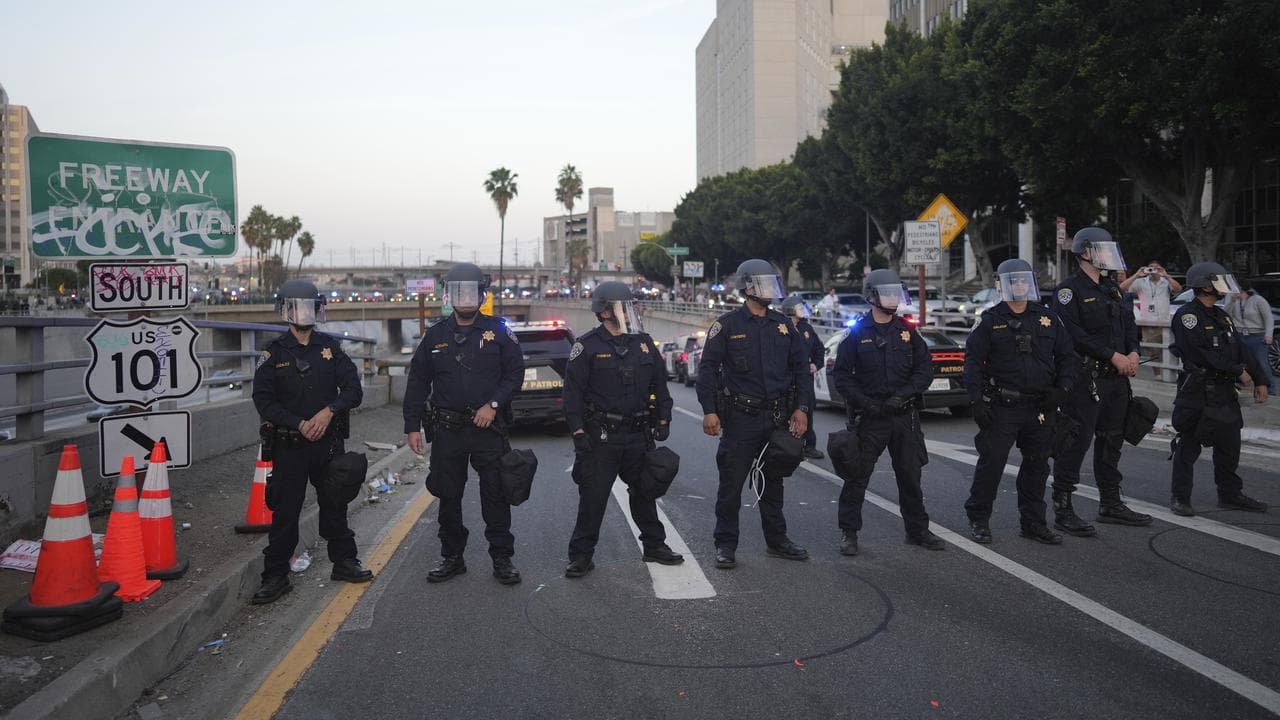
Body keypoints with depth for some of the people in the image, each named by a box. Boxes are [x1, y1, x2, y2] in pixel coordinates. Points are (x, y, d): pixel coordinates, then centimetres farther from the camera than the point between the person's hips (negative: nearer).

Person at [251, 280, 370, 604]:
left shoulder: (331, 347, 5)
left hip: (329, 442, 3)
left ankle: (344, 562, 27)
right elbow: (264, 400, -6)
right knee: (285, 511, 1)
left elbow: (353, 389, 1)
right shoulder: (273, 353, -1)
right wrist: (299, 424, -15)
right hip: (289, 446, -2)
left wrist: (329, 411, -16)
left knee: (334, 504, 14)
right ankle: (275, 575, 11)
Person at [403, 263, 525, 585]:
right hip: (446, 429, 3)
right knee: (448, 497, 10)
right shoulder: (435, 335, 8)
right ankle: (451, 557, 24)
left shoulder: (497, 331, 1)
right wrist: (413, 426, 5)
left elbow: (515, 372, 0)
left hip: (488, 427, -2)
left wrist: (493, 405, -12)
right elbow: (418, 383, 10)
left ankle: (502, 558, 12)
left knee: (495, 495, 1)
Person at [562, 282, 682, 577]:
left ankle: (654, 546, 30)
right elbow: (573, 392, -8)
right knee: (593, 497, -1)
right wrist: (578, 432, -13)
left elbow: (659, 383, 15)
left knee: (644, 492, 16)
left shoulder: (643, 342, 9)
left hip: (638, 435, 5)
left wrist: (663, 420, 9)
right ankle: (581, 555, 9)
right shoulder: (587, 346, -7)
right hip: (601, 436, -5)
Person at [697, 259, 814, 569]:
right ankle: (726, 546, 10)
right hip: (741, 418, -5)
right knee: (731, 484, -1)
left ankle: (776, 540, 28)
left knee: (773, 482, 16)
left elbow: (801, 367, 12)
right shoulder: (728, 325, -4)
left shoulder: (783, 324, 10)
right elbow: (708, 369, -6)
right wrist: (709, 411, -14)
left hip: (778, 417, 5)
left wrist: (801, 408, 4)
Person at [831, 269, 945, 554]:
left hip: (904, 415, 3)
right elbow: (841, 374, -3)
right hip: (869, 417, -3)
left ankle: (917, 530, 25)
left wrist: (904, 394, -11)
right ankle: (849, 532, 11)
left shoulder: (907, 332, 8)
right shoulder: (857, 333, -1)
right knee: (857, 476, 0)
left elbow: (925, 368, 4)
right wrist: (863, 401, -15)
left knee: (910, 476, 11)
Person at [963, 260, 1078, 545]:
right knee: (991, 463, -3)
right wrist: (977, 400, -11)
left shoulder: (1048, 319, 9)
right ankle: (978, 520, 11)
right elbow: (974, 361, -3)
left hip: (1041, 408, 4)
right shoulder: (991, 320, 0)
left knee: (1036, 466, 11)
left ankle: (1033, 523, 23)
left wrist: (1062, 388, -2)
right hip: (1002, 407, -4)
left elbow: (1068, 357, 13)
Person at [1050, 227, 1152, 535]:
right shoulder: (1070, 290, -9)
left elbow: (1129, 323, 19)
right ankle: (1062, 509, -1)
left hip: (1116, 379, 9)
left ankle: (1111, 504, 27)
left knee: (1111, 442, 15)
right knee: (1076, 443, -7)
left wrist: (1133, 352, -1)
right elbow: (1074, 334, -19)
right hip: (1085, 379, -9)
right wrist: (1113, 356, -18)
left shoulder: (1112, 289, 18)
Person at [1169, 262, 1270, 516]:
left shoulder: (1222, 317, 15)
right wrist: (1237, 371, -13)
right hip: (1197, 393, -8)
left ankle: (1230, 495, 26)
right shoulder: (1187, 315, -12)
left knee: (1229, 446, 14)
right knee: (1188, 447, -1)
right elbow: (1202, 355, -20)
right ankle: (1180, 497, 8)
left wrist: (1258, 381, 9)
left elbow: (1241, 350, 15)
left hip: (1225, 392, 8)